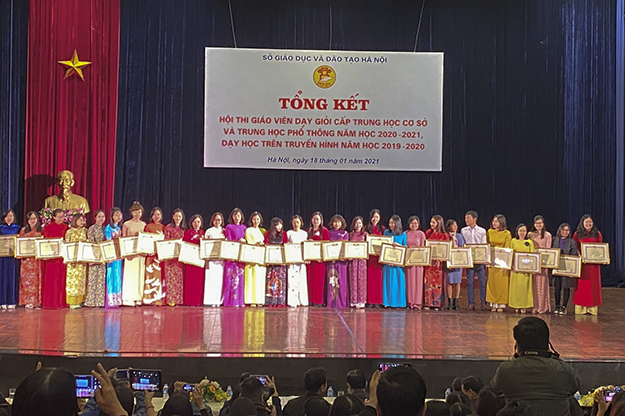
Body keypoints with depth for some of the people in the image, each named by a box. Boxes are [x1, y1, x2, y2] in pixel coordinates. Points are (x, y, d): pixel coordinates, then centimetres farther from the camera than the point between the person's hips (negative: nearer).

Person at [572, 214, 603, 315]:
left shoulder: (597, 234, 8)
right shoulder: (577, 234, 6)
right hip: (581, 261, -1)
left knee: (593, 284, 0)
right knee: (581, 284, -1)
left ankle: (593, 307, 3)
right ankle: (581, 307, 2)